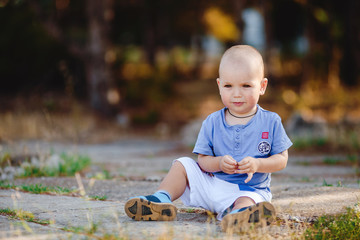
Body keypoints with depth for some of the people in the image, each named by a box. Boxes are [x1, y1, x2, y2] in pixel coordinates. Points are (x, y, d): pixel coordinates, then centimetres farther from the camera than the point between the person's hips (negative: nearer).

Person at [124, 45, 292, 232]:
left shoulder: (271, 122, -3)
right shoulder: (212, 123, 2)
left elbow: (281, 159, -2)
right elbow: (203, 160, 2)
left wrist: (257, 164, -21)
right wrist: (219, 163, -20)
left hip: (249, 190, -5)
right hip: (211, 184, 5)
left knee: (246, 201, -38)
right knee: (182, 165, -2)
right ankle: (161, 199, -19)